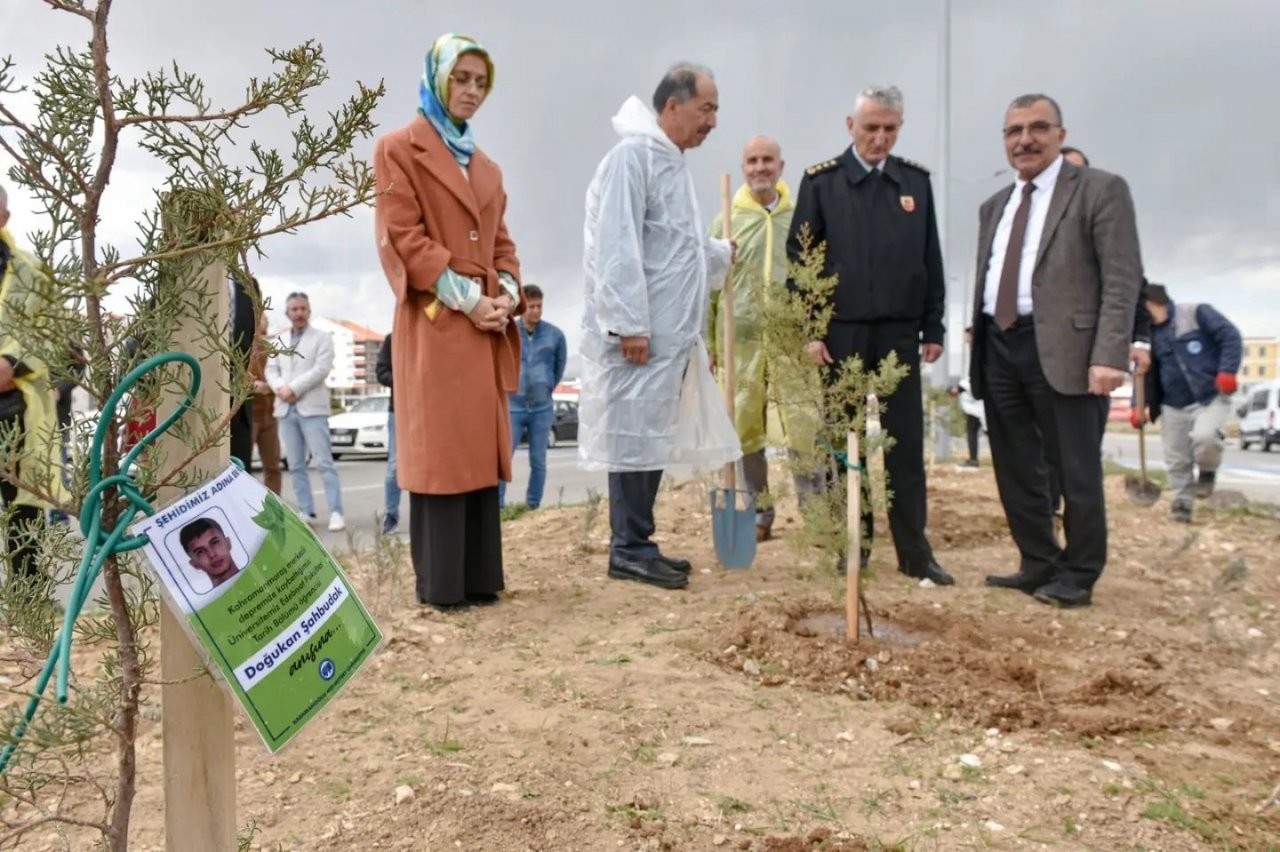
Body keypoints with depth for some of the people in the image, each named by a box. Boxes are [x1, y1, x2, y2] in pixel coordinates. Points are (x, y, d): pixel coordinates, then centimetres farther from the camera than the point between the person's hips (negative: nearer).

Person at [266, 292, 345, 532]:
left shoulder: (322, 338, 3)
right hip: (285, 409, 5)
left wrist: (294, 388, -14)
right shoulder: (279, 341, 19)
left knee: (324, 462, -10)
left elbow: (321, 369, -9)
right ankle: (306, 511, 12)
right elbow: (271, 370, 11)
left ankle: (336, 512, -11)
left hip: (312, 408, -5)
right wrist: (281, 388, -10)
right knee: (295, 465, 7)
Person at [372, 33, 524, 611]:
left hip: (487, 325, 7)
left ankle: (479, 576, 13)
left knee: (482, 447, 6)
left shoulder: (486, 166, 22)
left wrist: (507, 294, -1)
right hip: (435, 323, -7)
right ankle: (440, 583, 1)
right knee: (440, 449, -6)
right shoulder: (399, 149, 2)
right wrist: (466, 298, -14)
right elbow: (403, 237, -8)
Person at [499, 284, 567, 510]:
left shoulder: (555, 335, -3)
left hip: (542, 408, 1)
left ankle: (533, 507, 15)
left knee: (538, 461, 6)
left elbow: (560, 365, 12)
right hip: (513, 407, -1)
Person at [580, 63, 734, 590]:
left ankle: (637, 544, 20)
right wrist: (629, 323, -22)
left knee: (653, 436, 11)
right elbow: (617, 246, -19)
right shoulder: (633, 154, -10)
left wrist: (725, 254, 45)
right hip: (639, 333, -10)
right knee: (634, 435, -5)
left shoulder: (672, 163, 21)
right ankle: (629, 550, 4)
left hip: (669, 333, 10)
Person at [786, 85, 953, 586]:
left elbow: (930, 260, 10)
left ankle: (914, 552, 11)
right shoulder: (821, 181, 0)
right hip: (841, 331, -2)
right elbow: (799, 257, -2)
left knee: (906, 443, 4)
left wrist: (933, 328, 5)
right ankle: (852, 543, 17)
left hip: (899, 332, 2)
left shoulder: (916, 181, 9)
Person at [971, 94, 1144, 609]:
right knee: (1015, 468, 11)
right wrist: (977, 342, 13)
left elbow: (1122, 280, -9)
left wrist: (1109, 354, -19)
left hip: (1063, 349, -6)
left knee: (1076, 470, 2)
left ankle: (1077, 575, 16)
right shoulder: (994, 206, 19)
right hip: (999, 348, 7)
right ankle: (1038, 565, 24)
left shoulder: (1100, 190, -1)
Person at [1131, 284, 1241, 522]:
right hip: (1174, 406, 5)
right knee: (1176, 460, 5)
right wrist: (1139, 406, 0)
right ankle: (1182, 503, 21)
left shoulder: (1196, 314, -6)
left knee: (1205, 436, -29)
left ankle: (1208, 471, 2)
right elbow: (1146, 373, 12)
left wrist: (1227, 370, -22)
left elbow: (1230, 336, -9)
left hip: (1211, 397, -5)